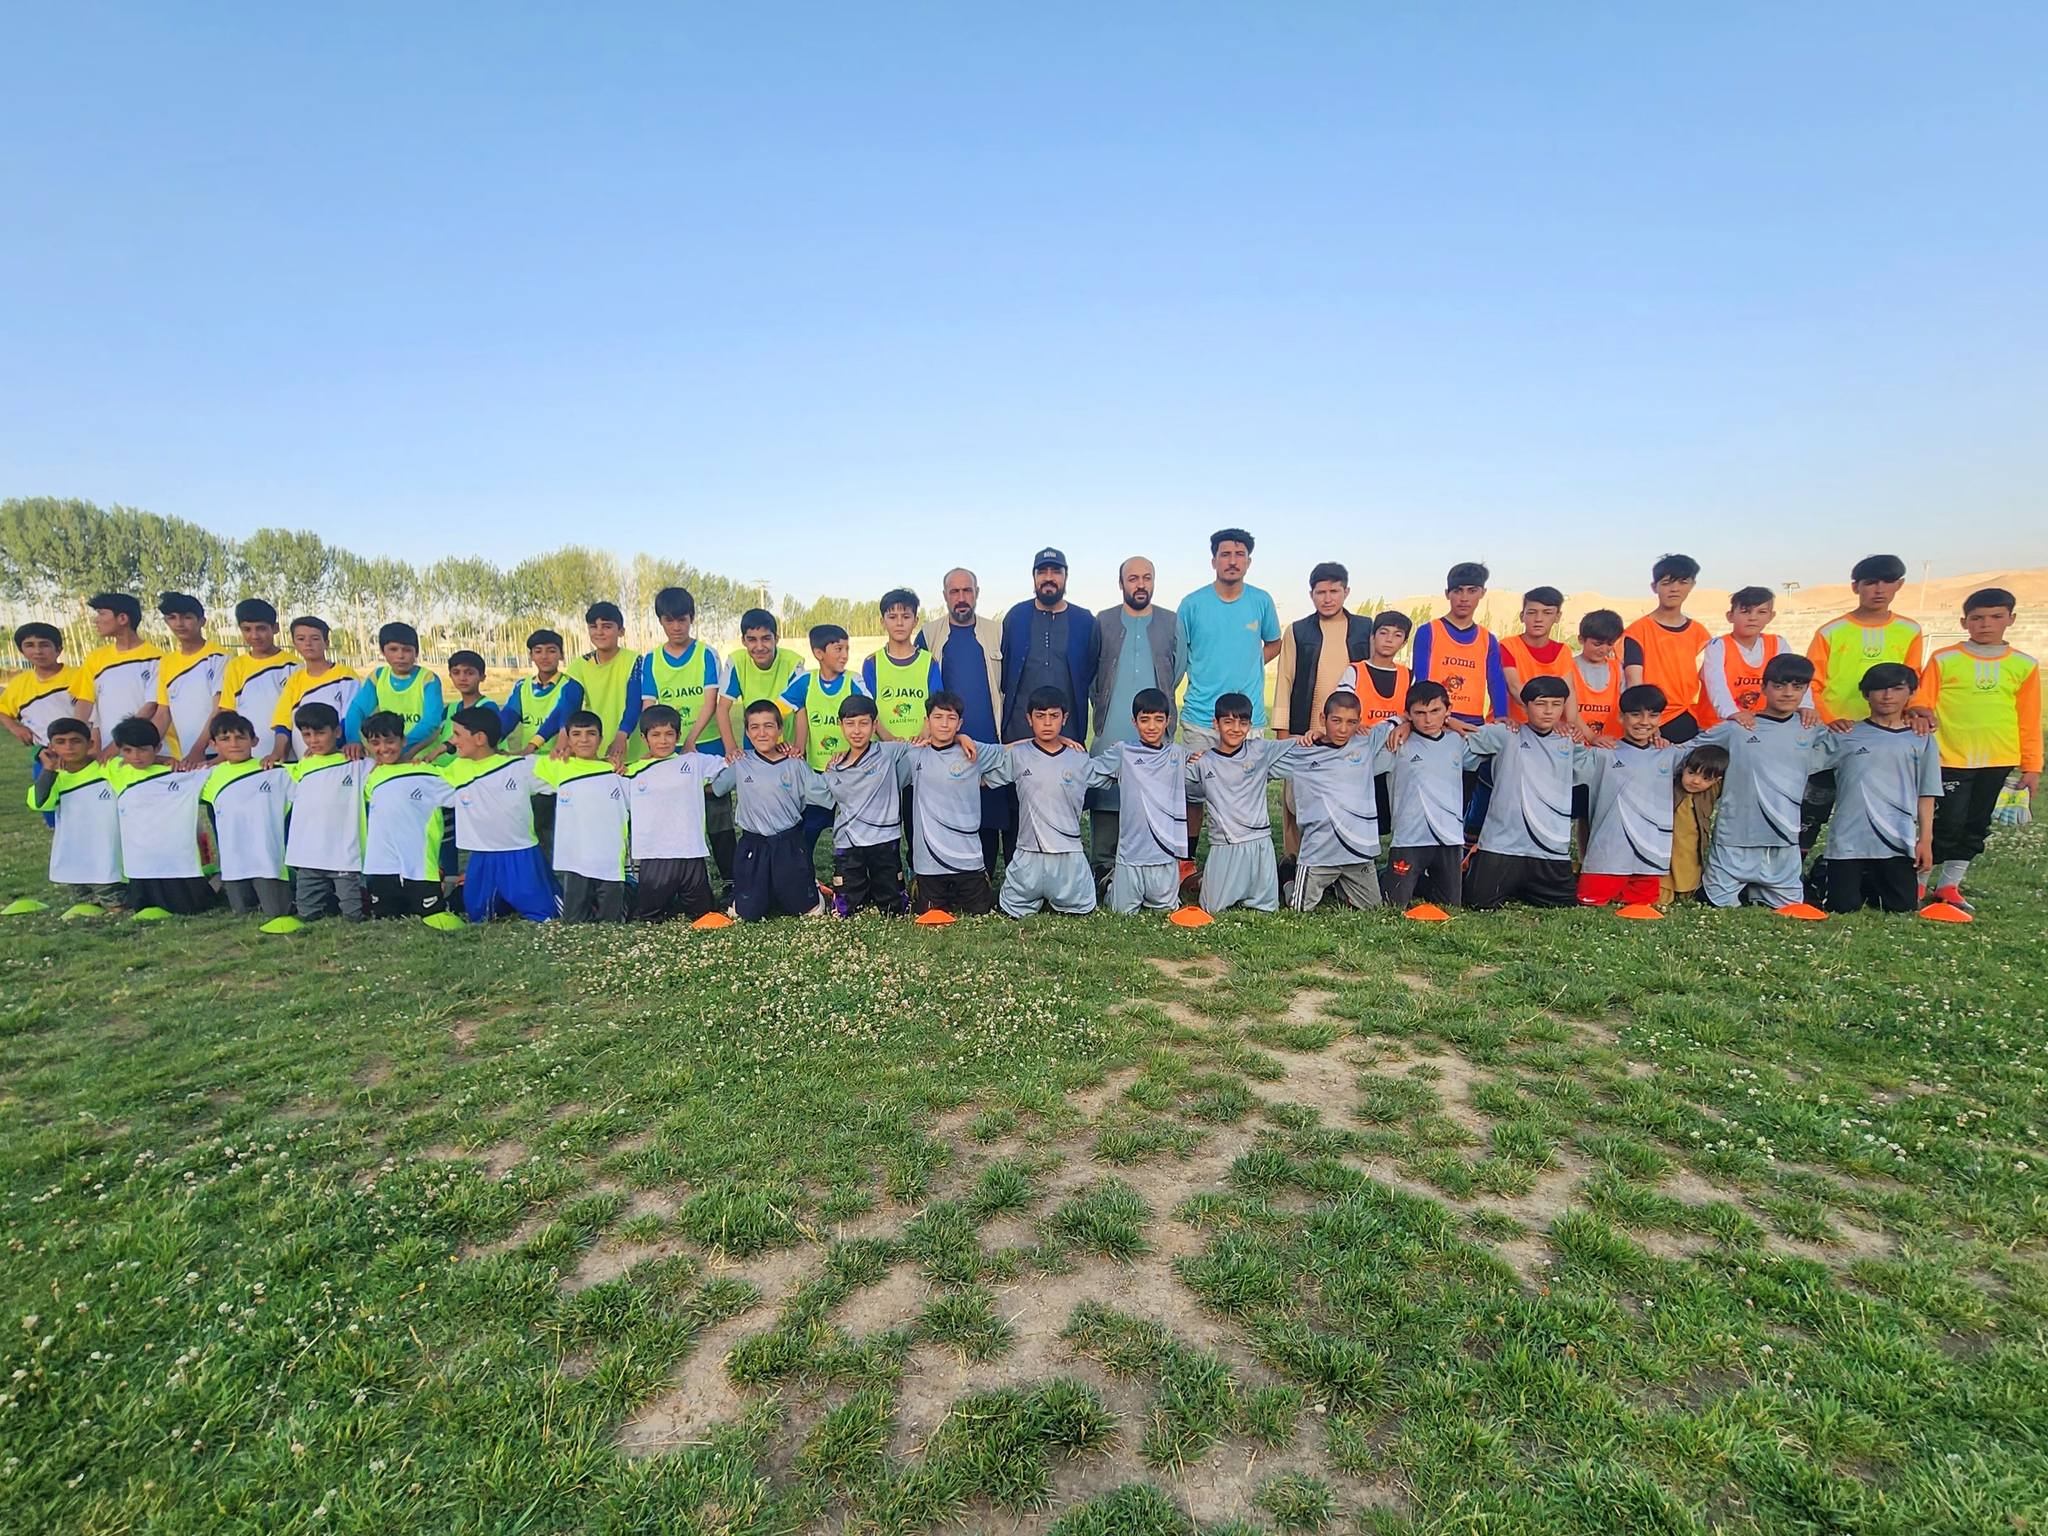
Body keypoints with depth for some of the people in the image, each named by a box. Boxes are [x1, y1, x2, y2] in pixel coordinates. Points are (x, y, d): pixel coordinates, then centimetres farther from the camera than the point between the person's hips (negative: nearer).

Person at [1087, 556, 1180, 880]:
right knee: (1104, 794, -3)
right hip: (1111, 731, 0)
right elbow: (1089, 671, 13)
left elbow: (1178, 668, 17)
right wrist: (1100, 706, 10)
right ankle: (1104, 866, 6)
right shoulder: (1103, 621, 9)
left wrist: (1163, 705, 13)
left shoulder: (1172, 622, 10)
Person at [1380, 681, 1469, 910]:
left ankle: (1419, 884, 38)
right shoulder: (1398, 744, -5)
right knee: (1395, 905, -3)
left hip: (1450, 837, 4)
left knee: (1451, 905, 12)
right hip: (1409, 837, -4)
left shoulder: (1457, 741, 10)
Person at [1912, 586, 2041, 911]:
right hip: (1950, 759, -3)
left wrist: (2031, 766, 6)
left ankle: (1948, 886, 20)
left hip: (1998, 762, 4)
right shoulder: (1943, 659, -3)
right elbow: (1921, 704, -1)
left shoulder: (2024, 665, 5)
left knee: (1976, 827, 9)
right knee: (1947, 824, -6)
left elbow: (2029, 721, 7)